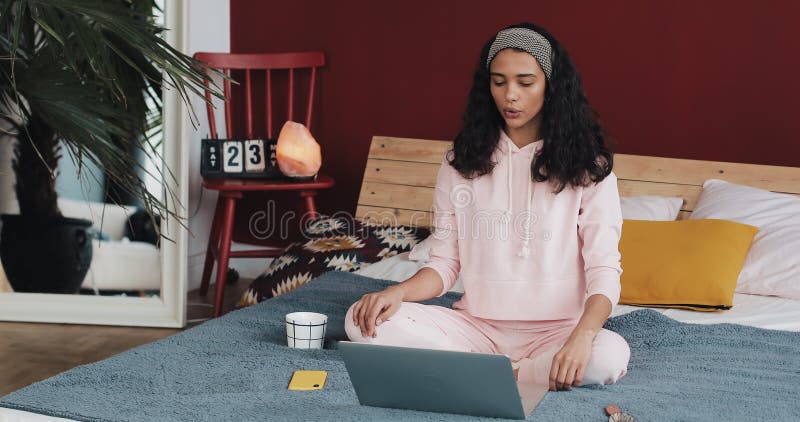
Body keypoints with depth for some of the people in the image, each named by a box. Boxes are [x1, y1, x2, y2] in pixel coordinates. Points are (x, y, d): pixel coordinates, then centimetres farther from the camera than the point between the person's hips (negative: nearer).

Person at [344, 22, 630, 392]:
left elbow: (603, 270, -8)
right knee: (362, 320, -20)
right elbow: (444, 263, 8)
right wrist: (397, 292, -15)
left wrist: (583, 335, -29)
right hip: (476, 326, 3)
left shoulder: (587, 167, -1)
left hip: (555, 330, -3)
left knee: (609, 356, -37)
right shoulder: (462, 163, 7)